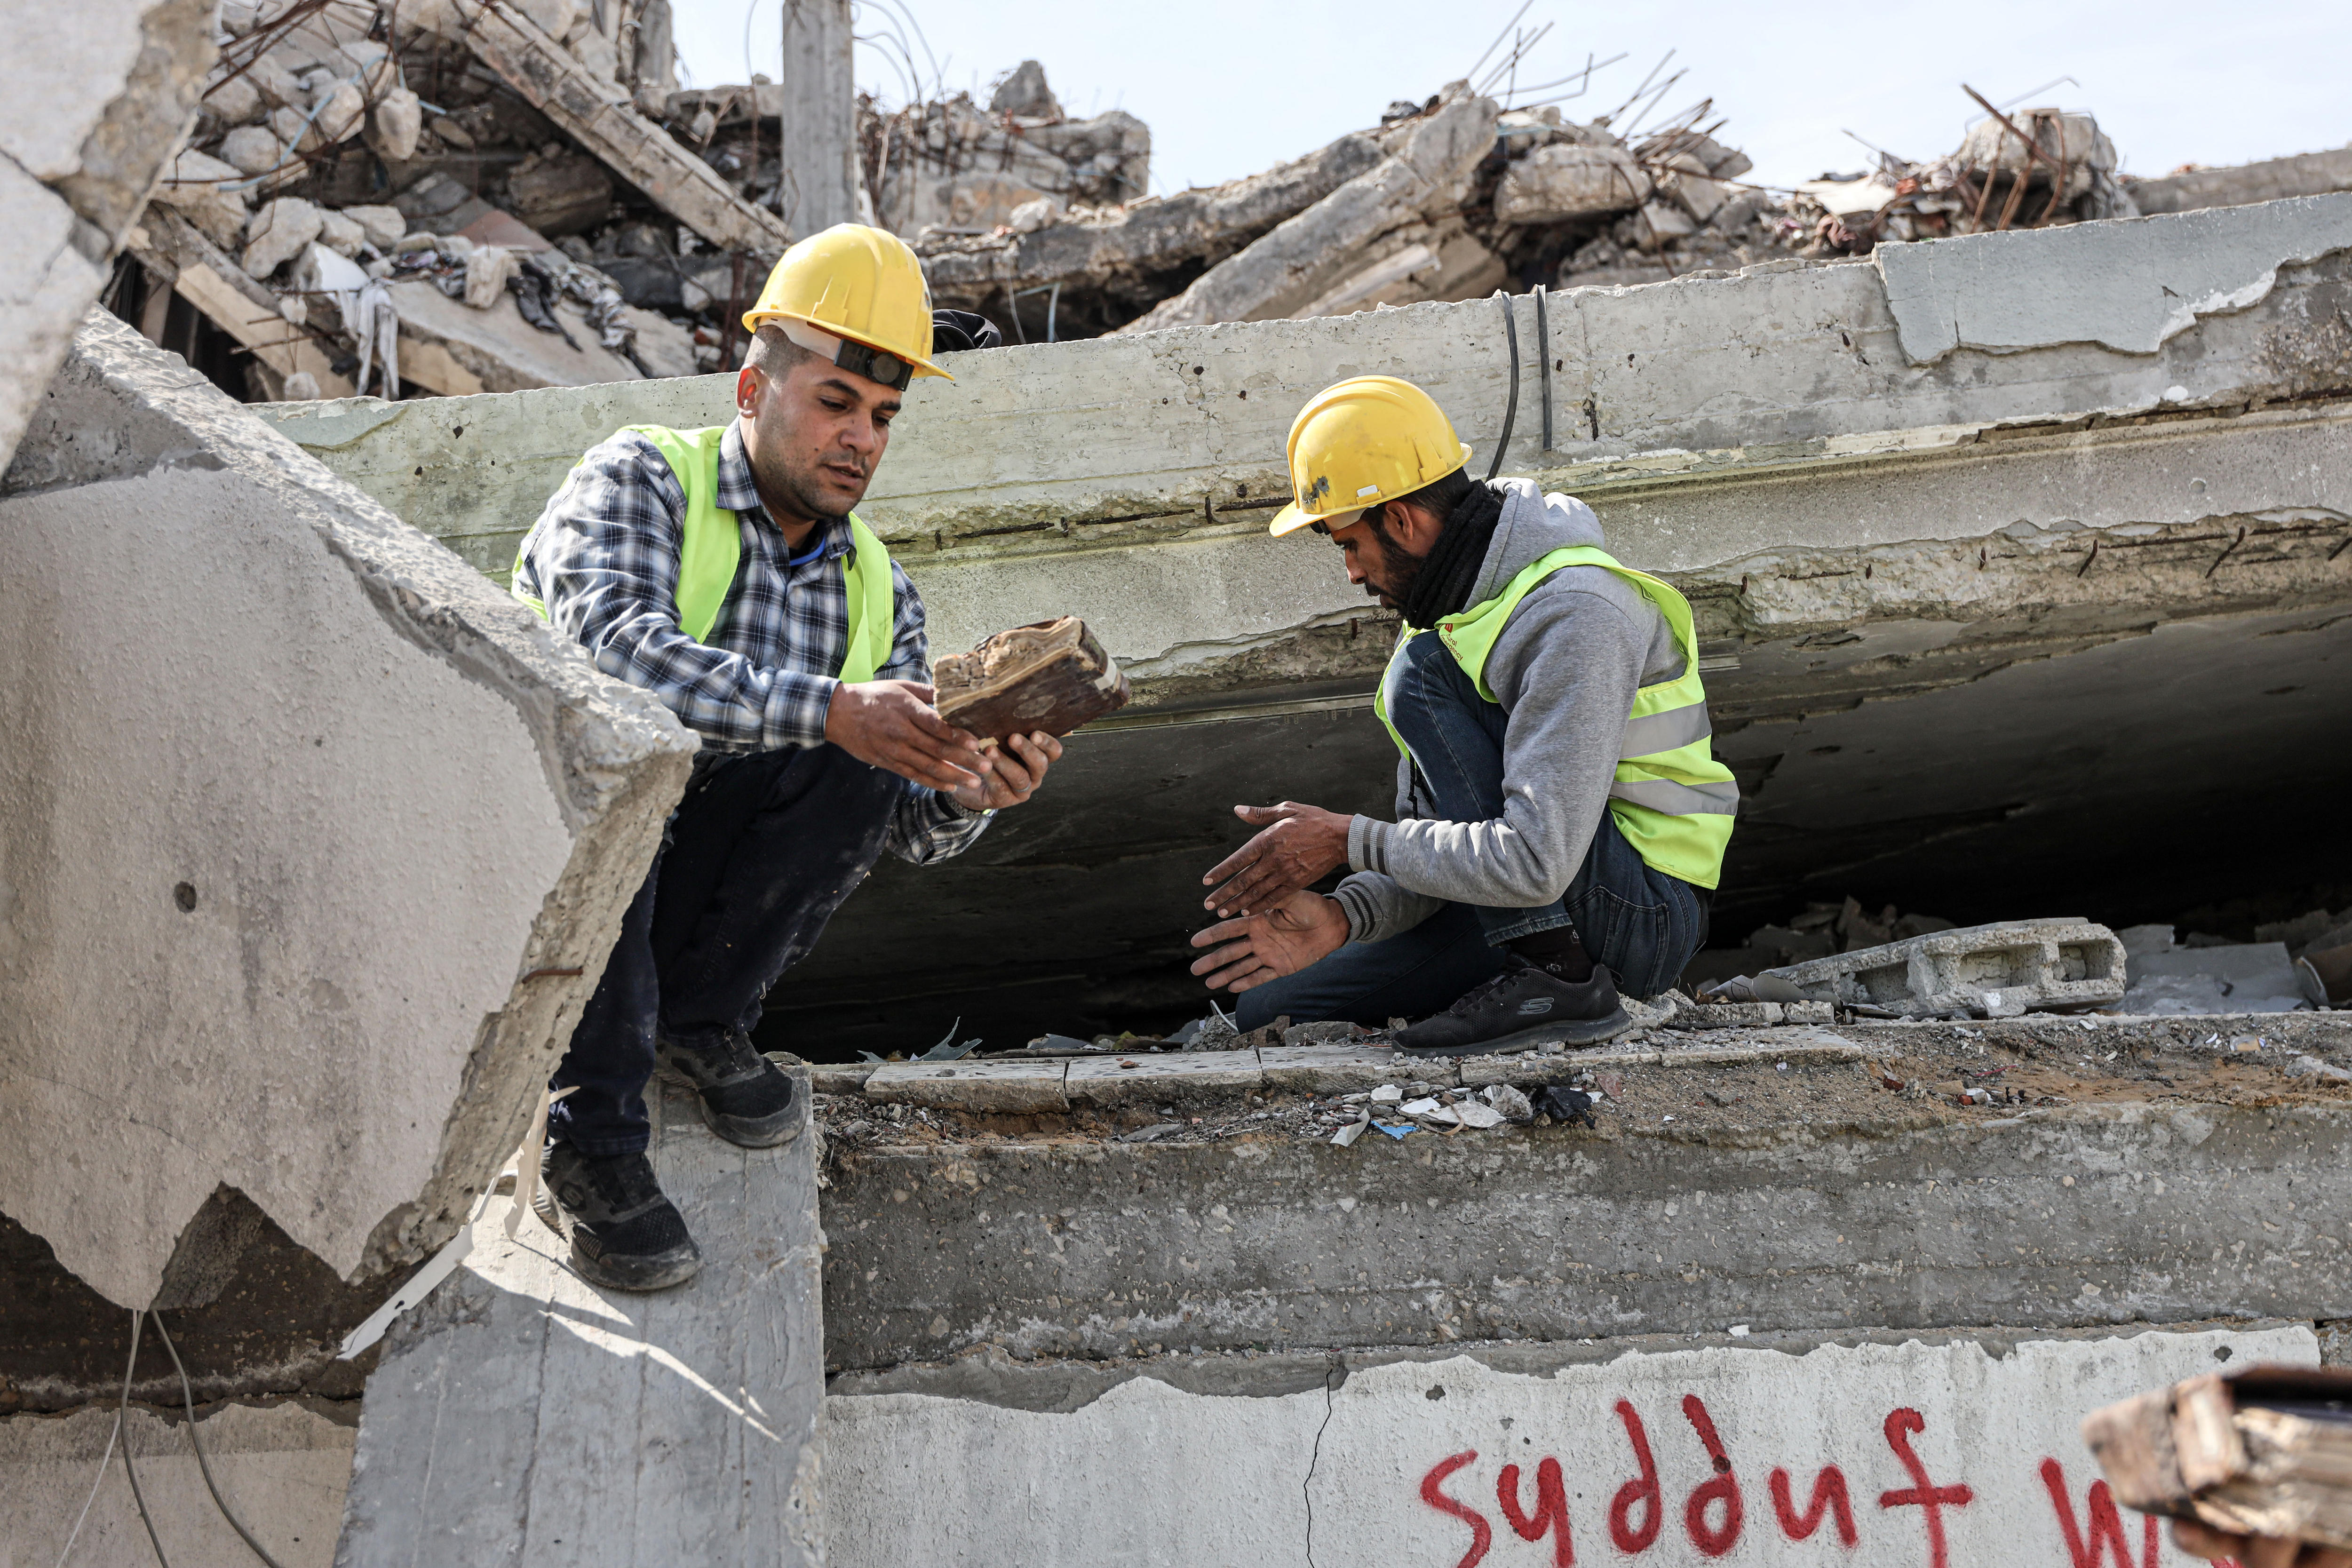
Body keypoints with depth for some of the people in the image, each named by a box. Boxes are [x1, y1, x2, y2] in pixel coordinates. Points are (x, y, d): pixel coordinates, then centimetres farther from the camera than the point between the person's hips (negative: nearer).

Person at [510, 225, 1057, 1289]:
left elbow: (902, 831, -2)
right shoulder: (638, 482, -7)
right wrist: (829, 709, -40)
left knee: (862, 763, -19)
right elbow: (617, 646, -29)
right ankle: (586, 1143, -27)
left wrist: (969, 794, -25)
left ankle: (700, 1020, -5)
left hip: (693, 901, 4)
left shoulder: (878, 593, 7)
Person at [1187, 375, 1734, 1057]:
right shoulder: (1447, 608, 7)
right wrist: (1338, 918, -12)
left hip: (1645, 917, -8)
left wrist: (1348, 840, -24)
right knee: (1271, 1012, 2)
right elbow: (1435, 830, 6)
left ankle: (1558, 978, -20)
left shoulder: (1572, 616, -24)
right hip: (1540, 898, 9)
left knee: (1423, 673, -22)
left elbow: (1533, 864, -32)